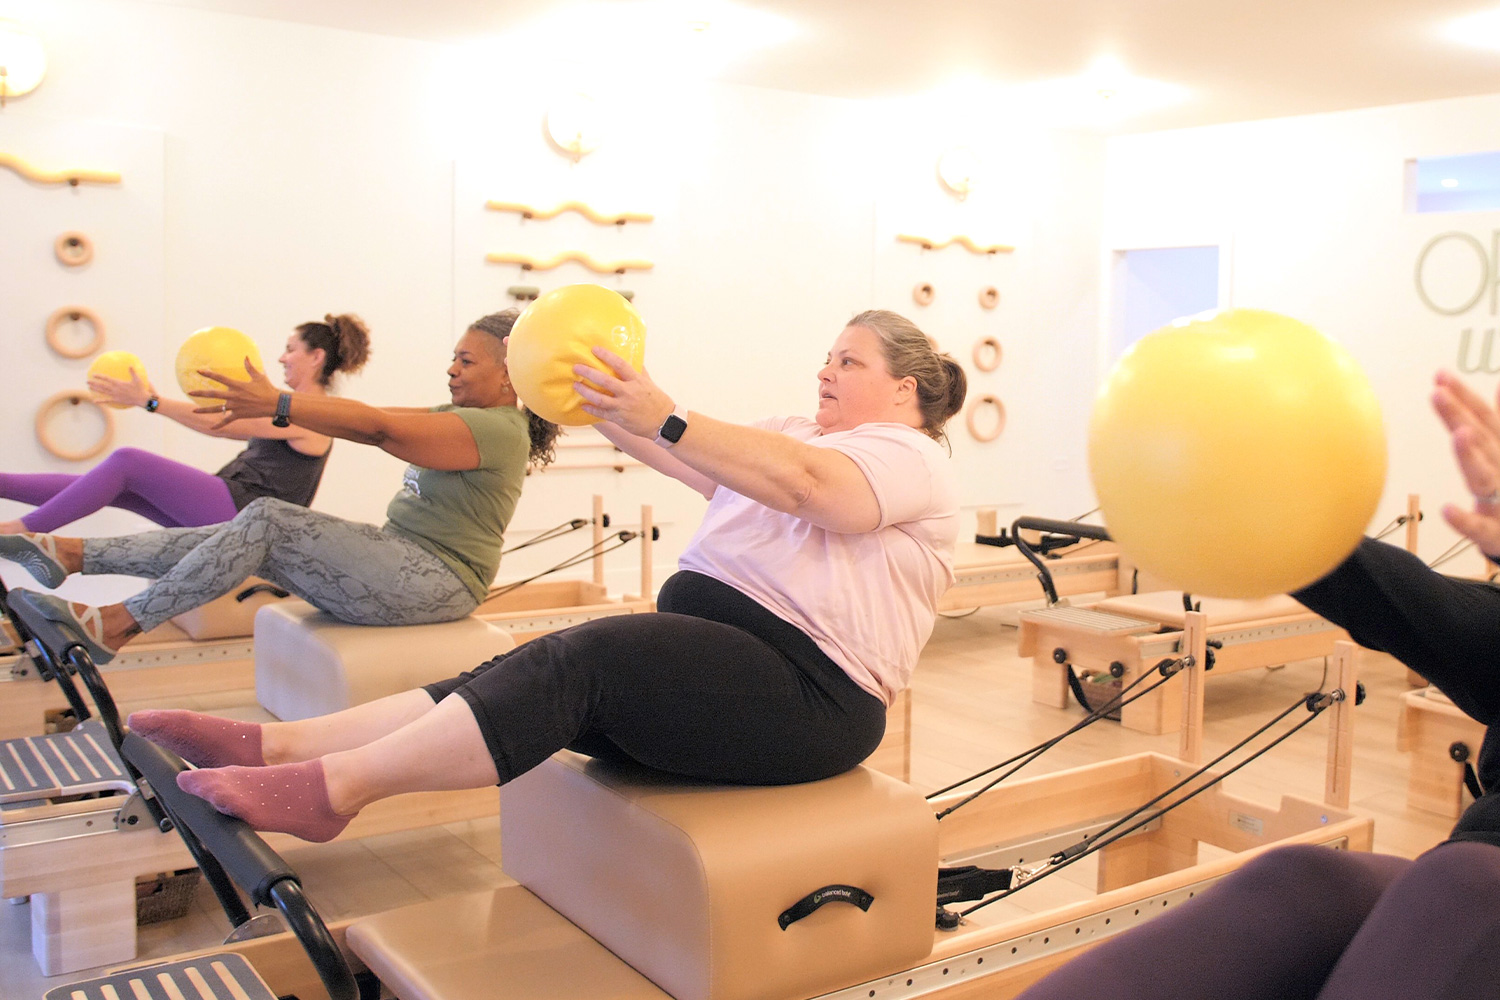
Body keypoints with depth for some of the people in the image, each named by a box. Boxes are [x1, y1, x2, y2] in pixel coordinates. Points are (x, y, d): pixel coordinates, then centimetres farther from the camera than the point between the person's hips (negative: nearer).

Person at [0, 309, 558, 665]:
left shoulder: (498, 429, -13)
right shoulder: (461, 414, 18)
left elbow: (378, 428, -23)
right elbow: (372, 421, 10)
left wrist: (278, 404, -27)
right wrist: (268, 404, 1)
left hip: (437, 580, -9)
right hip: (403, 560, 9)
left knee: (266, 520, -17)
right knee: (251, 537, -4)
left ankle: (116, 626, -14)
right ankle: (69, 555, -4)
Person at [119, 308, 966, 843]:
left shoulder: (909, 457, -2)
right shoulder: (801, 435, 25)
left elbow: (802, 484, -23)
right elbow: (701, 465, 14)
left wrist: (665, 420, -32)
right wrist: (606, 411, 3)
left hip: (806, 694, -7)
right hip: (715, 655, 7)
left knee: (579, 660, -26)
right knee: (540, 672, -13)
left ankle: (335, 786, -29)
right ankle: (278, 746, -21)